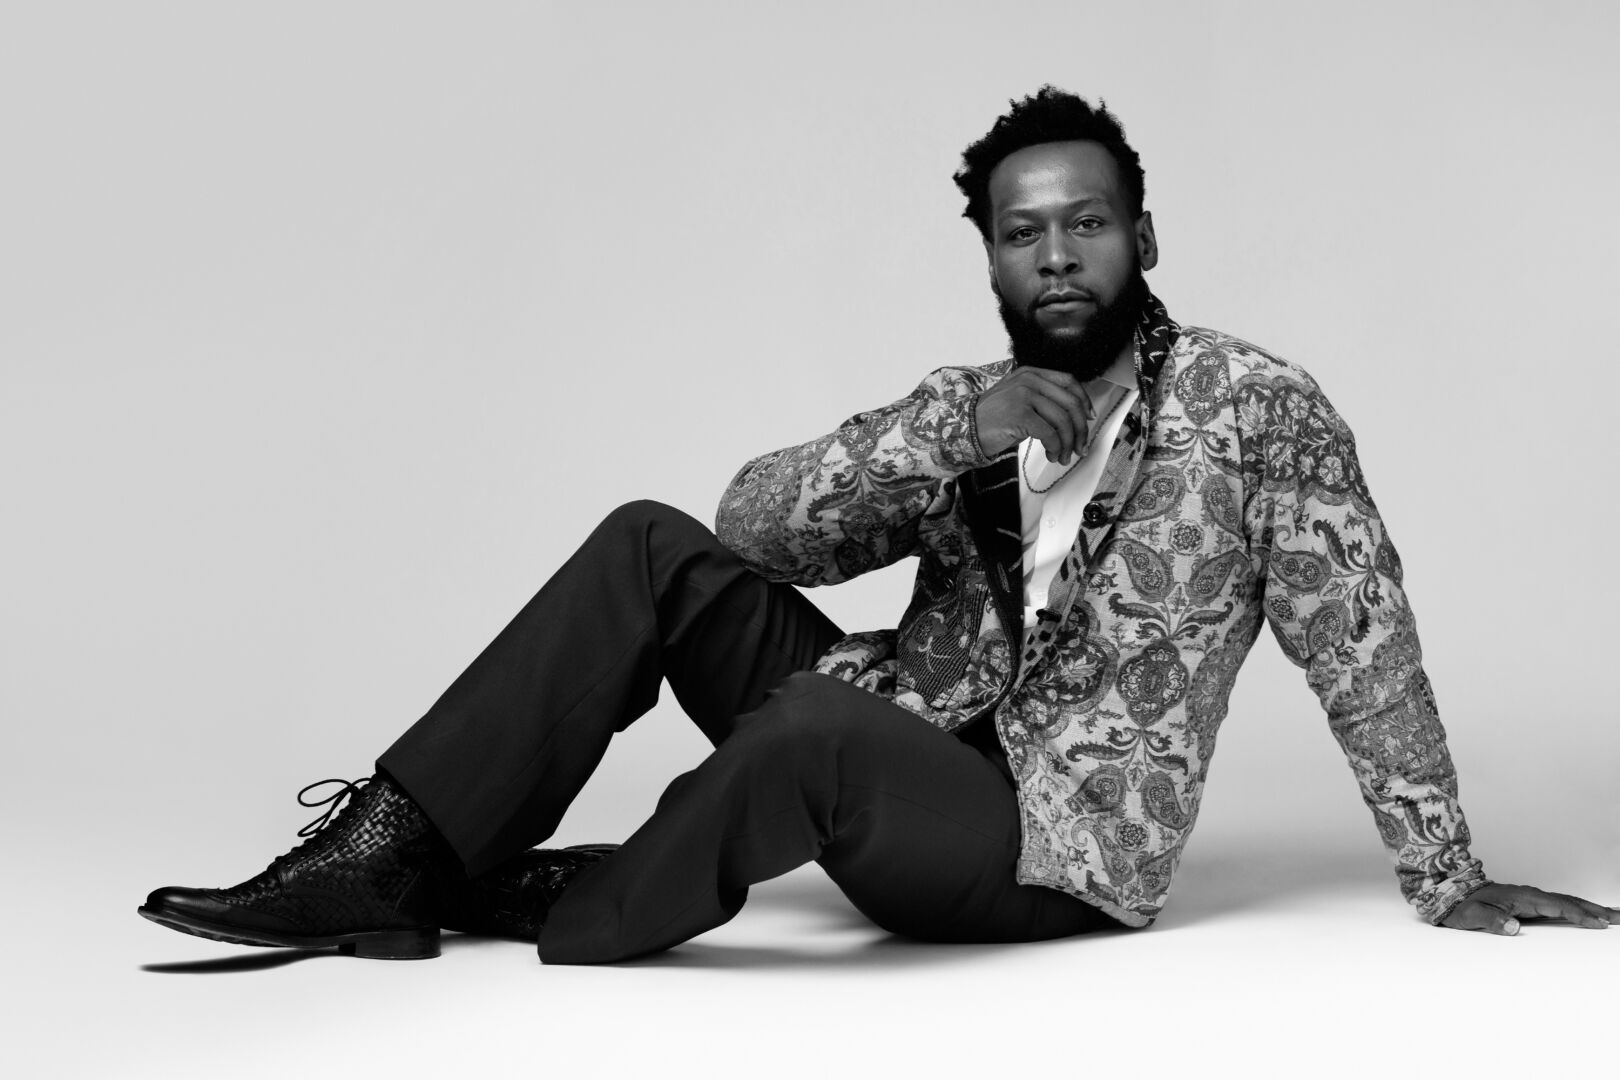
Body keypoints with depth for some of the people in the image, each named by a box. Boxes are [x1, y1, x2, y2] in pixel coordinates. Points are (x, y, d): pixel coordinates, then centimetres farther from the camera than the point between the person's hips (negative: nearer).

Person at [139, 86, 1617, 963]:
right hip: (901, 754, 5)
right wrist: (950, 431, -16)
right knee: (653, 550, -12)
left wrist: (1450, 882, -3)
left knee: (817, 724, -37)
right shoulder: (965, 415, 11)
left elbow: (1364, 645, -3)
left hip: (1053, 835, -5)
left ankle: (543, 914, -10)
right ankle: (395, 855, -16)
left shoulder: (1257, 408, -4)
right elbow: (755, 519, -1)